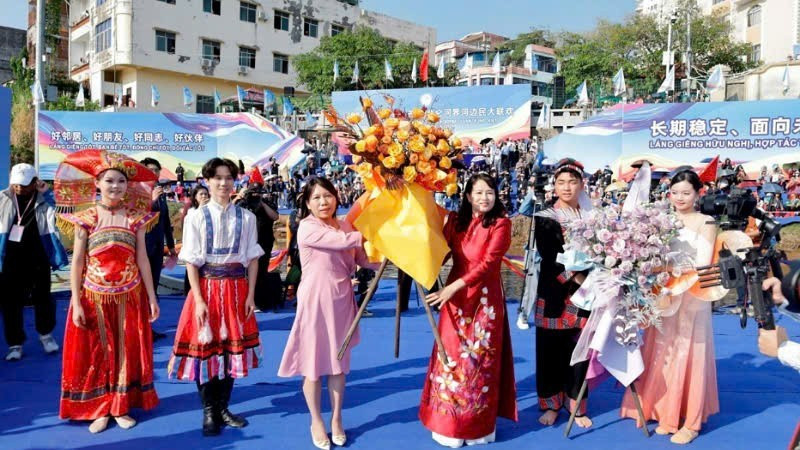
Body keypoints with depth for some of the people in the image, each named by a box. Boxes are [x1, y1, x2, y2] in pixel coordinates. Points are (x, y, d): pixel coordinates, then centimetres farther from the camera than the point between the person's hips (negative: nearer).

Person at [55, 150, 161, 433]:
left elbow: (142, 259, 2)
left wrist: (152, 298, 0)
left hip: (129, 296, 1)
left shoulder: (135, 218, 1)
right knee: (97, 352, 7)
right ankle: (99, 410, 19)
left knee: (127, 351, 8)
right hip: (94, 296, -1)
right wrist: (76, 303, -7)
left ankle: (121, 408, 21)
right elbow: (77, 262, -2)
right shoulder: (85, 218, -2)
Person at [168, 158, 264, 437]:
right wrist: (199, 300, -11)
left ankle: (223, 408, 24)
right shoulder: (197, 217, -3)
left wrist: (251, 295, -1)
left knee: (232, 346, 8)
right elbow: (191, 261, -5)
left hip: (236, 288, 2)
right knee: (205, 346, 2)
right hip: (206, 287, -2)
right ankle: (209, 412, 18)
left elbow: (252, 258, 5)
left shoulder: (246, 217, 3)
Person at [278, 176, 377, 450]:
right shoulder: (307, 227, -12)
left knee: (339, 362, 13)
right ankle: (316, 422, 24)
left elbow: (363, 259, 10)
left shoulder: (345, 226, 8)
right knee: (315, 362, 6)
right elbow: (343, 242, -23)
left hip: (341, 301, 5)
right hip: (315, 301, -5)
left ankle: (337, 419, 29)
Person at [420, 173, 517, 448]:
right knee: (452, 355, 7)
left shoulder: (501, 223, -7)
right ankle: (450, 423, 22)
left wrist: (455, 286, -23)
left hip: (485, 297, -4)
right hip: (455, 296, 4)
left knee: (480, 359, 4)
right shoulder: (455, 220, 7)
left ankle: (478, 424, 19)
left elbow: (489, 262, -16)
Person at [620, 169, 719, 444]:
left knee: (688, 357, 3)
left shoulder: (705, 223, -4)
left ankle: (691, 422, 16)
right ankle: (667, 415, 23)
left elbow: (703, 264, -12)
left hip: (691, 299, -4)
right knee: (662, 356, 9)